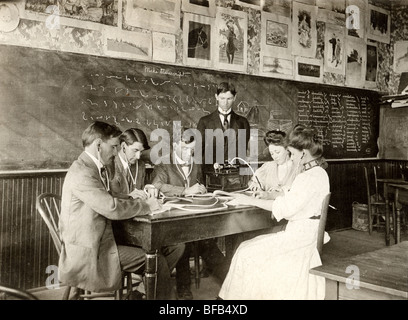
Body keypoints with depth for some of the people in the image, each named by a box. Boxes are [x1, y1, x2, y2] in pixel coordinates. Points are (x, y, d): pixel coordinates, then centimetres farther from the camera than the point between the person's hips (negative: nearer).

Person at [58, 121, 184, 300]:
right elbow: (113, 208, -29)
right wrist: (147, 205, -15)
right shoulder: (82, 173, -20)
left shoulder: (98, 169, 14)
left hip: (103, 241, 10)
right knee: (157, 261, -17)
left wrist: (137, 198, -1)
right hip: (88, 252, -10)